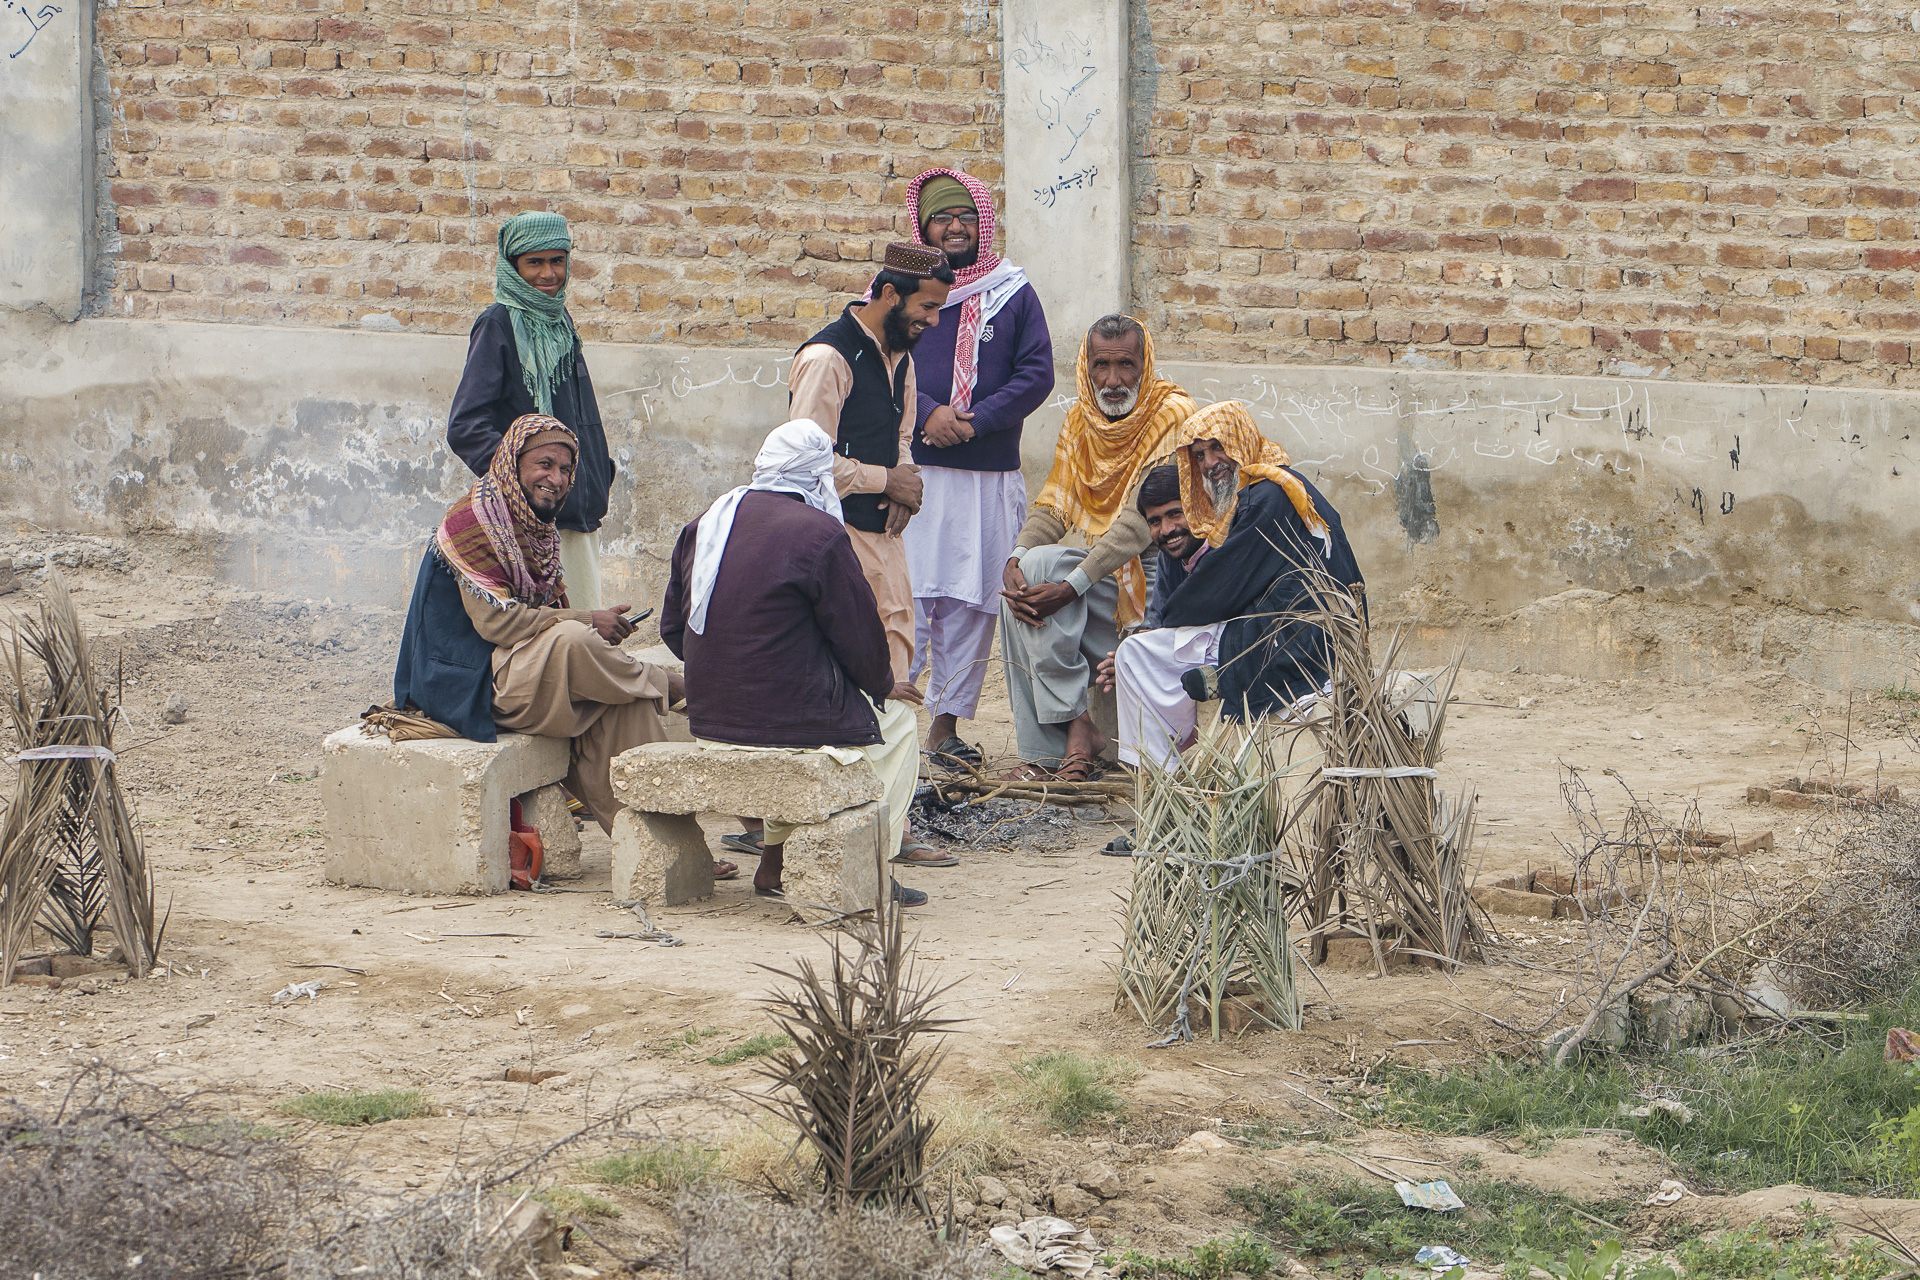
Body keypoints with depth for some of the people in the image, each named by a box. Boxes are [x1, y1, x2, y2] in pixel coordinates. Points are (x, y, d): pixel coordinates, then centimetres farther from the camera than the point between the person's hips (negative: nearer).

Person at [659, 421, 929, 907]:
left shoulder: (705, 525, 7)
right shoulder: (820, 534, -15)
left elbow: (672, 628, 13)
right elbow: (859, 635, -9)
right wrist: (884, 684, 13)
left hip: (709, 719, 7)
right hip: (788, 720, -7)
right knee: (897, 721, 19)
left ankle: (774, 862, 34)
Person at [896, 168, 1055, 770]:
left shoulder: (1014, 295, 9)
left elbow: (1036, 374, 1)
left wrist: (973, 421, -11)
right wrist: (926, 414, -15)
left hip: (991, 474, 2)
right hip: (911, 471, -2)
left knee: (972, 601, 2)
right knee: (907, 591, -8)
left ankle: (947, 724, 8)